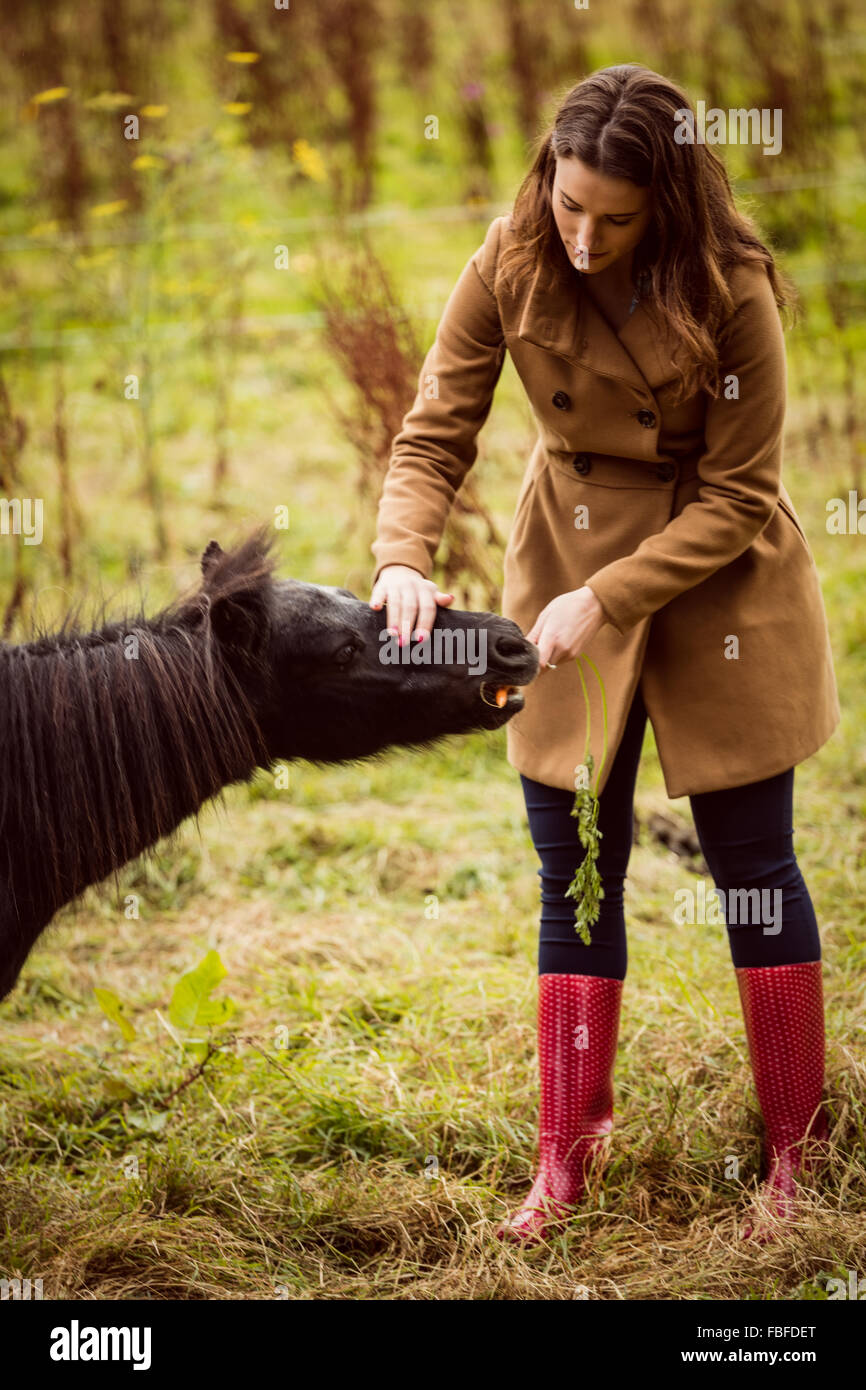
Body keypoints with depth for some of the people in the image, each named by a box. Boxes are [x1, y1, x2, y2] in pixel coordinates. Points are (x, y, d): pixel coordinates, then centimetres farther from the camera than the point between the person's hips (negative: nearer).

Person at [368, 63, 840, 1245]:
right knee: (575, 870, 7)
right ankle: (567, 1160, 16)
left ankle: (796, 1155, 19)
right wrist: (403, 557, -25)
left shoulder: (730, 294, -22)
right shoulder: (510, 269, -13)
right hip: (568, 564, 3)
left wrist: (608, 600, -24)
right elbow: (436, 433, -8)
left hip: (717, 587, -3)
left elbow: (736, 496, -17)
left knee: (752, 863, 5)